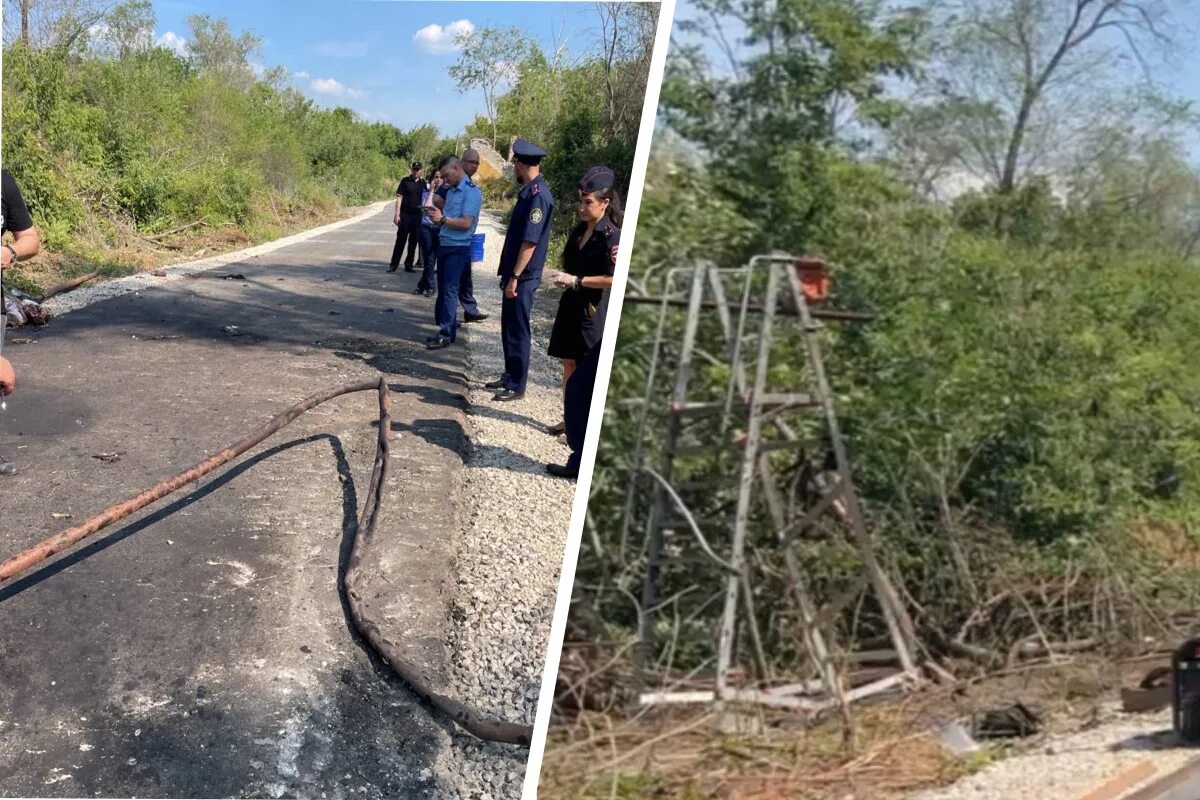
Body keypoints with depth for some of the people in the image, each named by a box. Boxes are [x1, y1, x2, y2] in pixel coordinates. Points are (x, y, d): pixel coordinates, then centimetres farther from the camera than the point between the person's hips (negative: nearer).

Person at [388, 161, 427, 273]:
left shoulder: (423, 183, 7)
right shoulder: (405, 180, 0)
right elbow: (399, 197, -2)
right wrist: (397, 214, -8)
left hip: (418, 215, 3)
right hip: (405, 214, -3)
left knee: (413, 242, 7)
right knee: (400, 240, -2)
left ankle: (409, 265, 15)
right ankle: (394, 264, 4)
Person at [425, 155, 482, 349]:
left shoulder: (471, 192, -12)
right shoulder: (451, 191, 14)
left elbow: (466, 223, -19)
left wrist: (443, 219, -19)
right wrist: (437, 215, -1)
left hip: (458, 248, -8)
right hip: (445, 245, 8)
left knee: (449, 290, -7)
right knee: (443, 289, 12)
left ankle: (446, 334, -2)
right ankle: (446, 328, 21)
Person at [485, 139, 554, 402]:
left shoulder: (538, 195, -19)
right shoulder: (529, 191, 11)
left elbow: (530, 241, -22)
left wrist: (515, 277, -22)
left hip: (523, 277, -9)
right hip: (515, 273, 9)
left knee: (517, 331, 0)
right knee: (509, 328, 17)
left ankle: (516, 386, 10)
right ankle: (509, 376, 30)